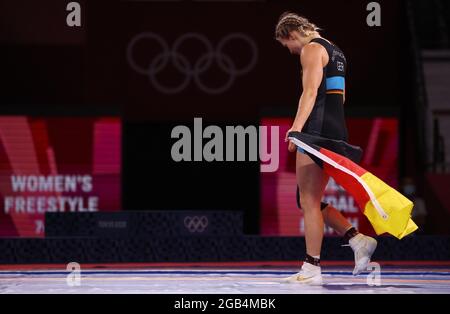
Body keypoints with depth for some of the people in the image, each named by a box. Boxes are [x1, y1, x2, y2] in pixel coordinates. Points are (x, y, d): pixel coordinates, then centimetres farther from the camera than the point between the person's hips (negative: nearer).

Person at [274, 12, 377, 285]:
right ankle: (358, 239, 2)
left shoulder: (311, 49, -6)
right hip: (338, 127, 10)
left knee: (309, 200, -5)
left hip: (317, 129, -10)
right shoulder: (334, 51, 22)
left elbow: (310, 92, -20)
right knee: (312, 200, 13)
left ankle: (312, 270, -5)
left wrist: (296, 128, -28)